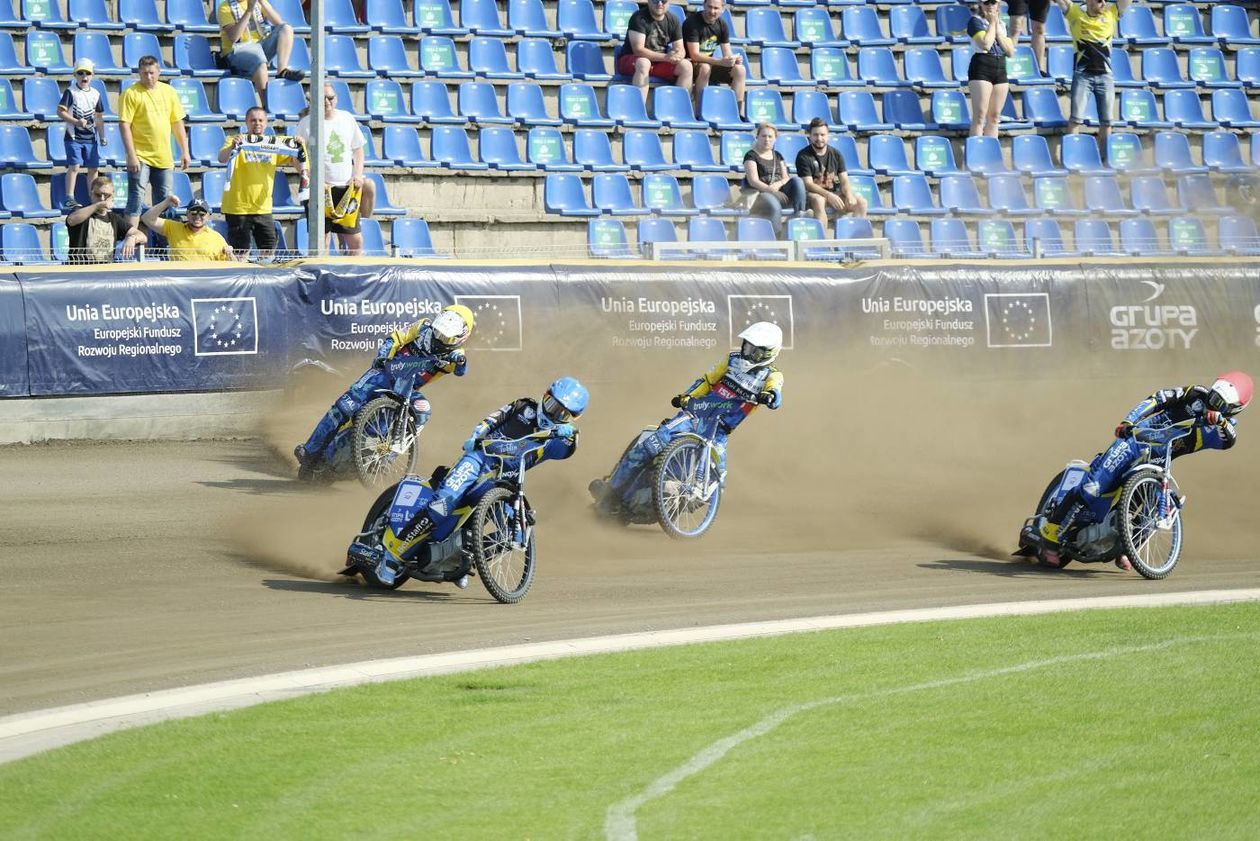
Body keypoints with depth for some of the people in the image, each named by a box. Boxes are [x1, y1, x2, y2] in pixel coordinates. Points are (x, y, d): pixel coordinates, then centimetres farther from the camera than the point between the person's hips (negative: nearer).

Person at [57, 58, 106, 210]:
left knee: (93, 168, 6)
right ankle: (69, 199, -11)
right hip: (74, 137, -5)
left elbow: (99, 117, 17)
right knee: (74, 166, -12)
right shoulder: (70, 92, -5)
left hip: (91, 138, 5)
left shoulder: (95, 94, 10)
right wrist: (76, 121, -21)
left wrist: (102, 136, 14)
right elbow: (60, 112, -11)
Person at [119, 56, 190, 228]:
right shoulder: (131, 94, -7)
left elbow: (178, 123, 14)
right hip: (140, 157, -5)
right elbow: (124, 125, -11)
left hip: (163, 157, 5)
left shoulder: (169, 92, 9)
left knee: (163, 200, 11)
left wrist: (185, 151, 10)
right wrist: (131, 156, -17)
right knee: (136, 197, -9)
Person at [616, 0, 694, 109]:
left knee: (686, 66, -17)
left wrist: (677, 56, -24)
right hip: (630, 61, -5)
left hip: (659, 63, 5)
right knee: (643, 63, -39)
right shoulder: (639, 18, -15)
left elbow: (681, 50, 3)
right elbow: (638, 50, -22)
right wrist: (665, 57, -30)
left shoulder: (673, 21, 4)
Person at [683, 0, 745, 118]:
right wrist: (721, 61, -35)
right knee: (705, 67, -38)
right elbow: (694, 55, -25)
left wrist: (734, 59, -22)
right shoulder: (693, 22, -17)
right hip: (691, 65, -6)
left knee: (740, 69, -13)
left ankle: (739, 112, -13)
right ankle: (700, 112, -34)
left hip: (710, 64, 6)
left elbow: (727, 54, 4)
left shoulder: (721, 25, 4)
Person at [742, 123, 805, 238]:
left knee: (797, 180, -22)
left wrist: (778, 184, -13)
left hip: (780, 192, 6)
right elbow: (753, 181, -11)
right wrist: (770, 189, -26)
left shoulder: (777, 156, 21)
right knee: (774, 206, -40)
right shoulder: (751, 156, 3)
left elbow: (786, 178, 11)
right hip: (761, 194, -6)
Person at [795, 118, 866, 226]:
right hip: (814, 193, -5)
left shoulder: (836, 155, 8)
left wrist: (849, 195, -20)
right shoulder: (803, 156, -6)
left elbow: (844, 181, 3)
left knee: (861, 203, -16)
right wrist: (828, 195, -29)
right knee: (818, 201, -40)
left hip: (834, 193, 5)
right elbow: (808, 184, -15)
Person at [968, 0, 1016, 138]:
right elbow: (985, 44, -17)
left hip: (1001, 69, 6)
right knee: (980, 116, -12)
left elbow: (1010, 51, 5)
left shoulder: (1001, 23, 16)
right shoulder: (976, 20, -2)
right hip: (982, 67, -6)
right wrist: (991, 23, -5)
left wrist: (997, 29, -1)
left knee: (994, 117, 5)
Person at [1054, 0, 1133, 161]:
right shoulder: (1075, 14, 2)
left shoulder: (1111, 14, 8)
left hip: (1105, 76, 3)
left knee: (1106, 121, 4)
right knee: (1076, 118, -7)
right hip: (1082, 75, -3)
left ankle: (1104, 157, 13)